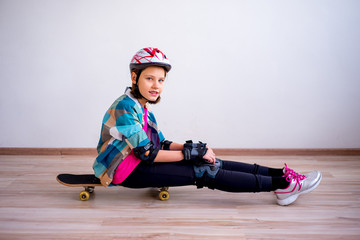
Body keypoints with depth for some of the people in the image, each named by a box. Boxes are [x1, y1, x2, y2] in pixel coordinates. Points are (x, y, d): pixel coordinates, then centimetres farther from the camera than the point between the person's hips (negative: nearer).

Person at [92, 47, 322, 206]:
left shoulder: (142, 107, 12)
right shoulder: (124, 107, -18)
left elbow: (161, 143, 10)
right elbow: (147, 153, -22)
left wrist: (194, 148, -6)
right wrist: (189, 152, -17)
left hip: (137, 162, 8)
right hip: (124, 170, -8)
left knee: (208, 161, -6)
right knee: (202, 171, -19)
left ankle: (279, 174, -7)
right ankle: (281, 184, -18)